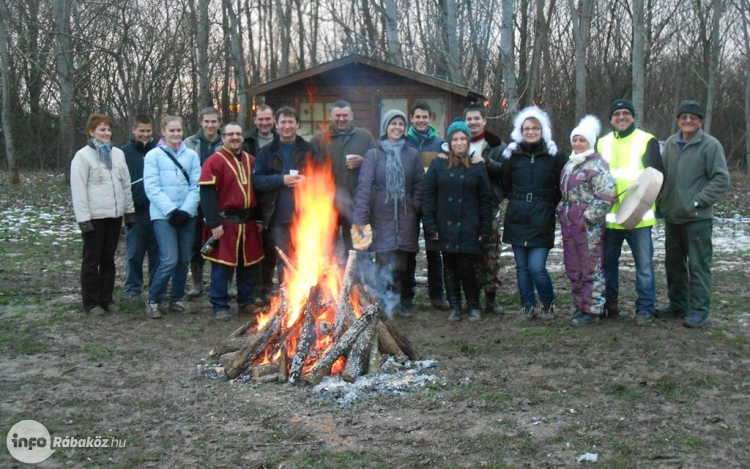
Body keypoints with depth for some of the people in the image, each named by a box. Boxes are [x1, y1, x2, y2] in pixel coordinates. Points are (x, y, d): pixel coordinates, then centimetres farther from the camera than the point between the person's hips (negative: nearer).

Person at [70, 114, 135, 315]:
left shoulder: (118, 154, 9)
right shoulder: (83, 155, -6)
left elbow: (126, 184, 13)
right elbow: (78, 190, -10)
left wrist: (129, 210, 9)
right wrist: (83, 218, -15)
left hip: (114, 215, 5)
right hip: (94, 216, -5)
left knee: (108, 259, 11)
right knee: (92, 259, 4)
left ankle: (106, 298, 20)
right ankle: (91, 301, 12)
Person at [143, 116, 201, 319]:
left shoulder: (191, 155, 5)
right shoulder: (153, 155, -2)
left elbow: (196, 186, 1)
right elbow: (152, 188, -7)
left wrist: (185, 210, -10)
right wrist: (171, 210, -15)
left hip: (187, 215, 3)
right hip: (163, 216, -3)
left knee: (183, 260, 8)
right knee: (169, 260, -11)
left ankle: (177, 299, 24)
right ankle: (152, 300, 5)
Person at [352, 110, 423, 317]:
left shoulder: (413, 154, 8)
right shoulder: (373, 154, 1)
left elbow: (419, 185, 9)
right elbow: (364, 187, -6)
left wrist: (415, 208, -3)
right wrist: (361, 218, -13)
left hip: (405, 218, 2)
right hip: (381, 217, -2)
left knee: (401, 264, 4)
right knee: (385, 264, -5)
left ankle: (400, 302, 18)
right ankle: (384, 304, 7)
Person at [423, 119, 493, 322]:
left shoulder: (477, 167, 4)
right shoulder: (438, 165, 3)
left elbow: (485, 199, 5)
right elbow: (428, 196, 0)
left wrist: (485, 229, -1)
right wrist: (430, 226, -7)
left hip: (468, 228, -1)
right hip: (445, 227, 1)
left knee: (466, 267, -7)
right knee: (449, 268, 7)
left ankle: (473, 306, 11)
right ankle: (455, 307, 20)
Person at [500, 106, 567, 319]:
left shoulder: (554, 156, 0)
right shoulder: (512, 155, 5)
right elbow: (505, 184, 18)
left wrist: (551, 202, 1)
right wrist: (516, 200, 10)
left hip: (542, 221, -3)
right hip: (517, 219, 3)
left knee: (537, 267, -10)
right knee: (522, 267, 7)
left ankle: (548, 303, 15)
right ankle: (528, 306, 22)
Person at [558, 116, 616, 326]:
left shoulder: (597, 164, -9)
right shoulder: (569, 164, 17)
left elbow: (606, 195, -16)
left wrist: (588, 217, -17)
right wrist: (562, 212, 15)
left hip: (588, 225, -8)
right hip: (568, 224, 8)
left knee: (591, 269, -2)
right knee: (573, 269, 13)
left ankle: (592, 310, 5)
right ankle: (580, 306, 24)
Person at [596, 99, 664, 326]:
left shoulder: (647, 141, 1)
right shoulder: (602, 143, 13)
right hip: (609, 216, 4)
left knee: (644, 264, -1)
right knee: (607, 263, 12)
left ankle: (645, 309, 9)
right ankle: (608, 304, 25)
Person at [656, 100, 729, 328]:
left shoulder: (710, 145, -8)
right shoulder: (670, 143, 8)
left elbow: (721, 180, -10)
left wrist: (699, 201, -15)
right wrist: (662, 201, 7)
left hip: (698, 218, -6)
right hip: (672, 216, 6)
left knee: (698, 265, -2)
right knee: (673, 263, 14)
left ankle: (698, 310, 6)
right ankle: (678, 305, 27)